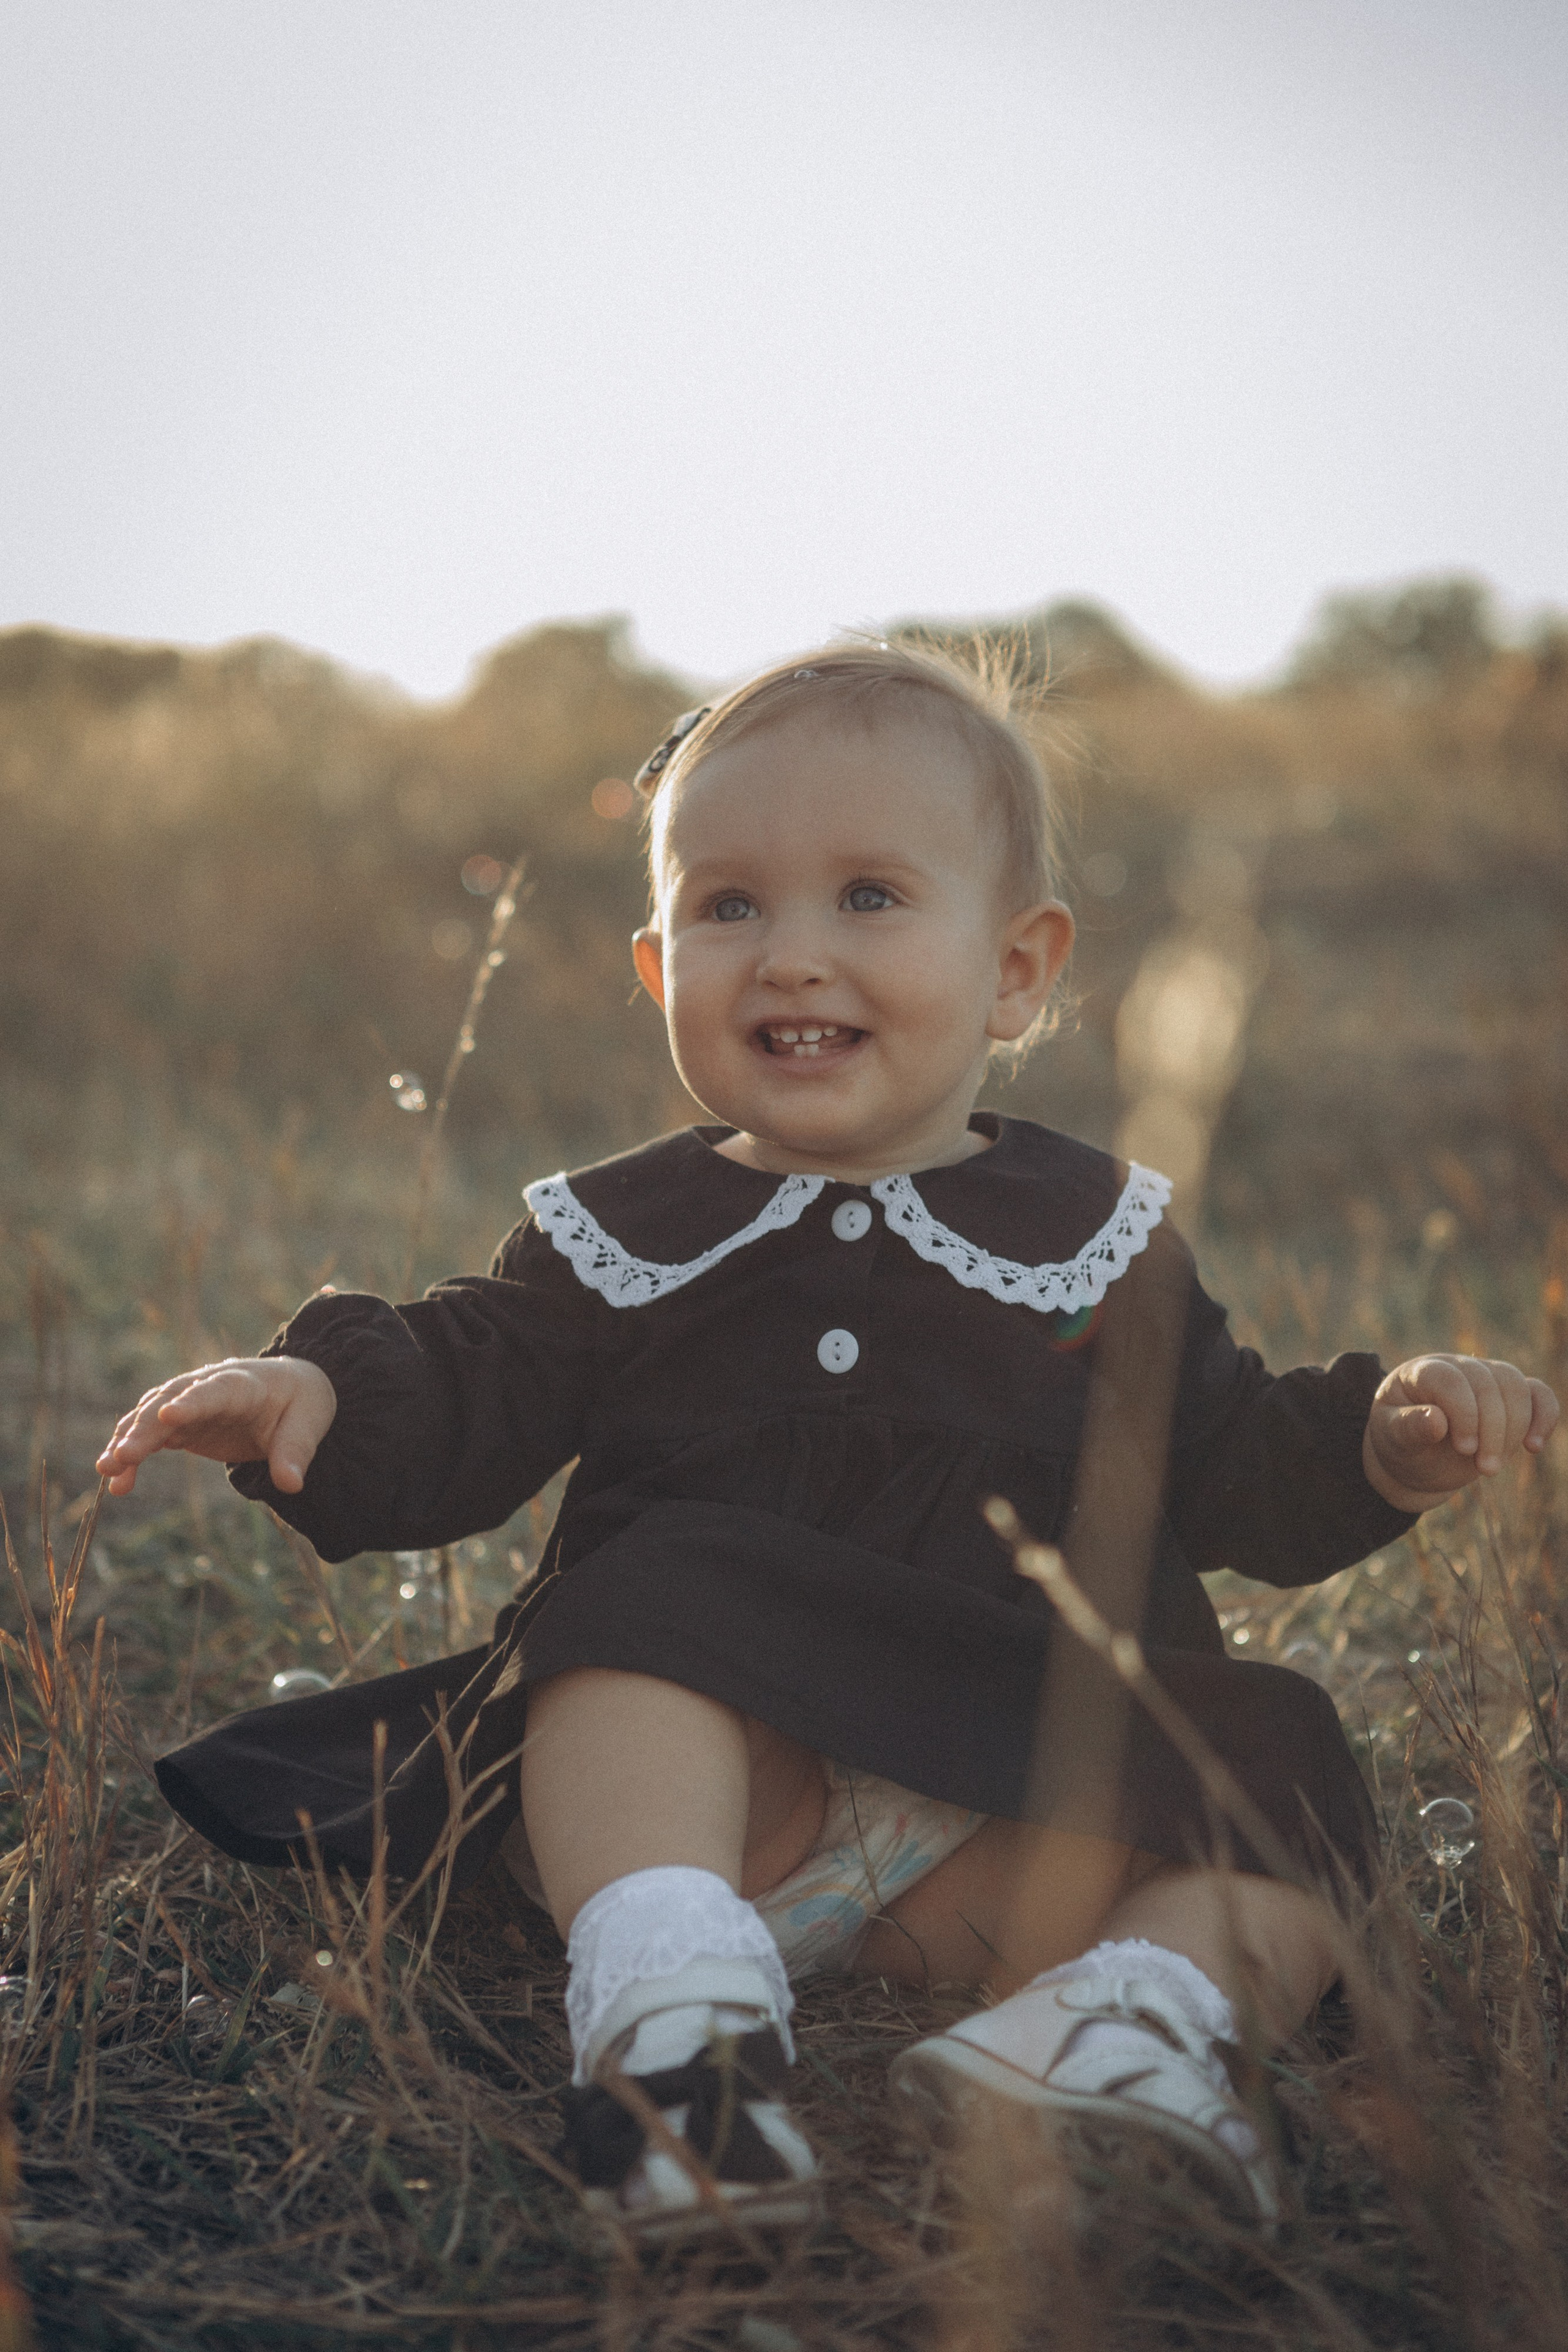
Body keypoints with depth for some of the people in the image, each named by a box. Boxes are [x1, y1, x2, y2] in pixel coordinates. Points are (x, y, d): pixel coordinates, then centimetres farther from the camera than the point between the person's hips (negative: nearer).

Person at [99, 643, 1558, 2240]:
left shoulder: (1087, 1242, 13)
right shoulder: (625, 1237, 12)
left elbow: (1224, 1473, 14)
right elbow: (461, 1404, 9)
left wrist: (1376, 1443, -4)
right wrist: (320, 1391, -12)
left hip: (1013, 1818, 2)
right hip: (715, 1764, -1)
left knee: (1284, 1812, -16)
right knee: (645, 1609, -32)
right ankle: (664, 1992, -47)